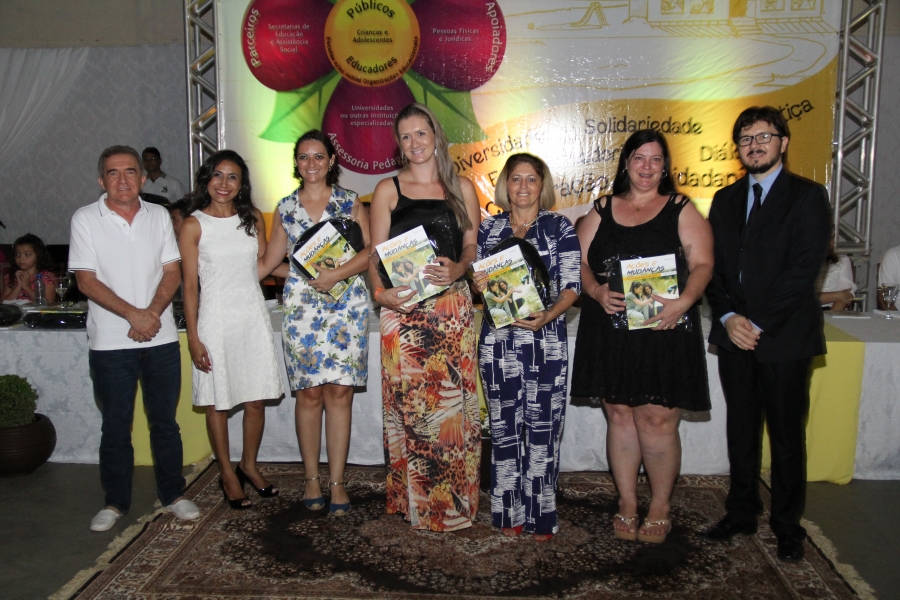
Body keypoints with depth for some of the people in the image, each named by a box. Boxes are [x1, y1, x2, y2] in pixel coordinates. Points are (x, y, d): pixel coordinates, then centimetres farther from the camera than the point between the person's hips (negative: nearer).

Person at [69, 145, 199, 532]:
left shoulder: (159, 216, 6)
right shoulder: (85, 220, -2)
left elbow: (172, 272, 4)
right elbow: (86, 281, -7)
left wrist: (153, 312, -13)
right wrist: (133, 314, -17)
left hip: (161, 339, 2)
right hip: (109, 342, -2)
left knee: (165, 422, 10)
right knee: (115, 426, 8)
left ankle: (173, 494, 23)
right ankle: (115, 502, 22)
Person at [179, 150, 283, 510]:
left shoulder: (253, 219, 6)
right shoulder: (194, 226, -5)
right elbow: (190, 285, -5)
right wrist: (193, 338, -8)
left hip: (253, 317, 3)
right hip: (215, 318, -3)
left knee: (256, 399, 8)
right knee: (217, 402, 6)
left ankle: (249, 465, 29)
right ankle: (227, 474, 23)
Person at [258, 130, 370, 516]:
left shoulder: (349, 202, 7)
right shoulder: (286, 208, 13)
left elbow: (370, 250, -1)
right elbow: (268, 262, 17)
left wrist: (337, 274, -15)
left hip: (346, 306, -1)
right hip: (301, 307, 2)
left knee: (339, 392, -3)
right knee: (309, 393, 1)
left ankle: (337, 481, 5)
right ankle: (312, 479, 13)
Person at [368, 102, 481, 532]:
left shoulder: (462, 188, 11)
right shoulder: (388, 190, 8)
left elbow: (473, 247, 10)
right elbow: (375, 255, 5)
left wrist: (458, 268, -12)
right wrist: (382, 292, -13)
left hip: (453, 307, 1)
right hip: (403, 309, -1)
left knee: (453, 402, 0)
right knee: (408, 403, -1)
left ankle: (454, 501, 14)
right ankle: (413, 501, 13)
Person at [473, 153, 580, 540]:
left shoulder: (559, 227, 4)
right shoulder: (489, 228, 11)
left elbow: (571, 286, -2)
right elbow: (478, 278, 17)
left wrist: (546, 316, -19)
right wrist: (478, 285, -7)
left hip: (546, 339, -2)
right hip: (498, 339, 2)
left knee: (543, 428, -1)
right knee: (504, 428, 5)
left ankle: (541, 515, 11)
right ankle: (509, 512, 17)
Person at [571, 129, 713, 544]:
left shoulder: (680, 210, 7)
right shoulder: (602, 210, 13)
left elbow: (702, 264, -3)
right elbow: (579, 261, 8)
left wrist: (684, 301, -20)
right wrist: (596, 291, -12)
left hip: (663, 329, -2)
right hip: (609, 330, 3)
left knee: (657, 419, -4)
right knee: (619, 415, 7)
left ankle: (660, 509, 15)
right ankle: (627, 506, 21)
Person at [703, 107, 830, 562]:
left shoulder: (807, 196, -3)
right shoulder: (725, 199, 13)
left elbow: (804, 269, -12)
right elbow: (712, 267, 8)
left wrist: (757, 323, -16)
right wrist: (728, 317, -8)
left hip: (784, 337, -4)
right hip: (735, 336, 4)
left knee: (786, 435, 6)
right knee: (740, 431, 13)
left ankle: (787, 524, 21)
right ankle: (741, 512, 27)